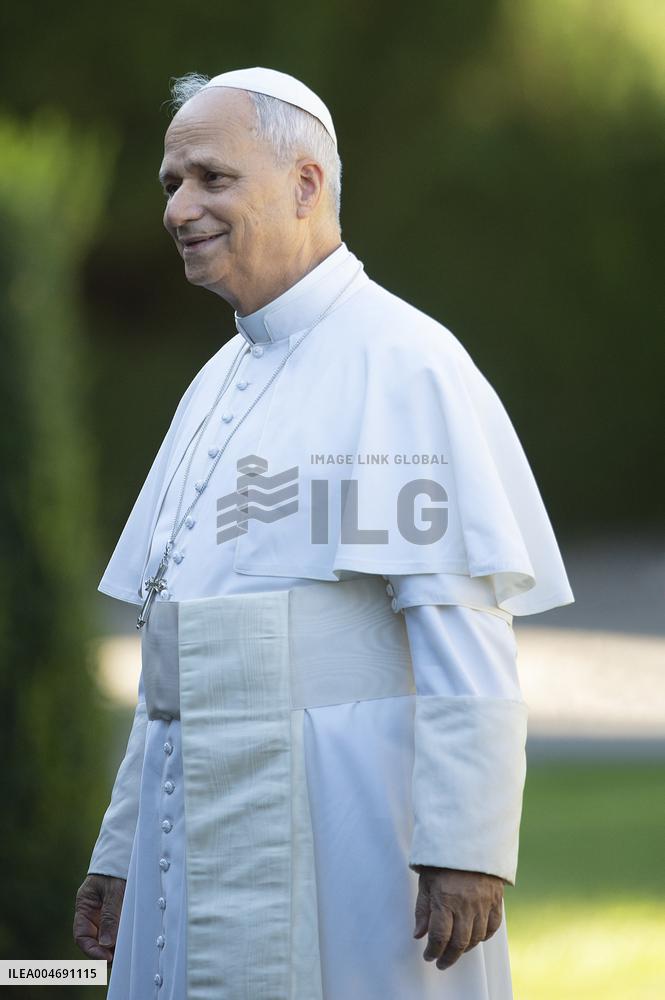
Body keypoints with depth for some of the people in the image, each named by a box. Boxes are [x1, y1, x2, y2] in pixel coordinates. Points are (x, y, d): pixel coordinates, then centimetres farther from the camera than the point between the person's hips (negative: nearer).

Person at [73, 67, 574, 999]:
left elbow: (466, 632, -15)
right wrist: (122, 848, 19)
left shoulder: (404, 362, -8)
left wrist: (467, 847, -21)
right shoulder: (220, 382, 18)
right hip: (200, 831, 8)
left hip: (340, 821, -8)